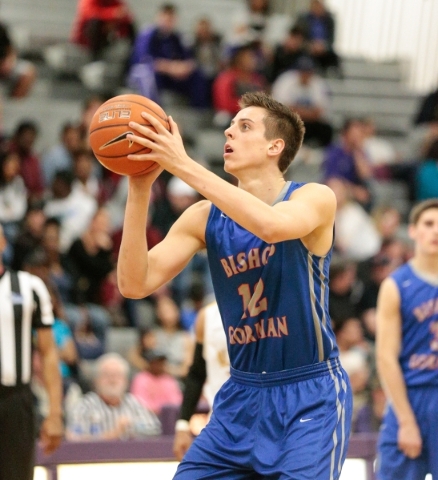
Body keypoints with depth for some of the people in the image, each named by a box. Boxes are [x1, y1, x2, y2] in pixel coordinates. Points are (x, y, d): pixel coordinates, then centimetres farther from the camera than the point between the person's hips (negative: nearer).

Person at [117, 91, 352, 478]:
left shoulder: (315, 199, -10)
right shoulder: (204, 218, 2)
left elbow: (271, 225, -35)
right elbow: (135, 284, -8)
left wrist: (183, 165, -35)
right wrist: (139, 190, -19)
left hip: (311, 397, -5)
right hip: (242, 394, 5)